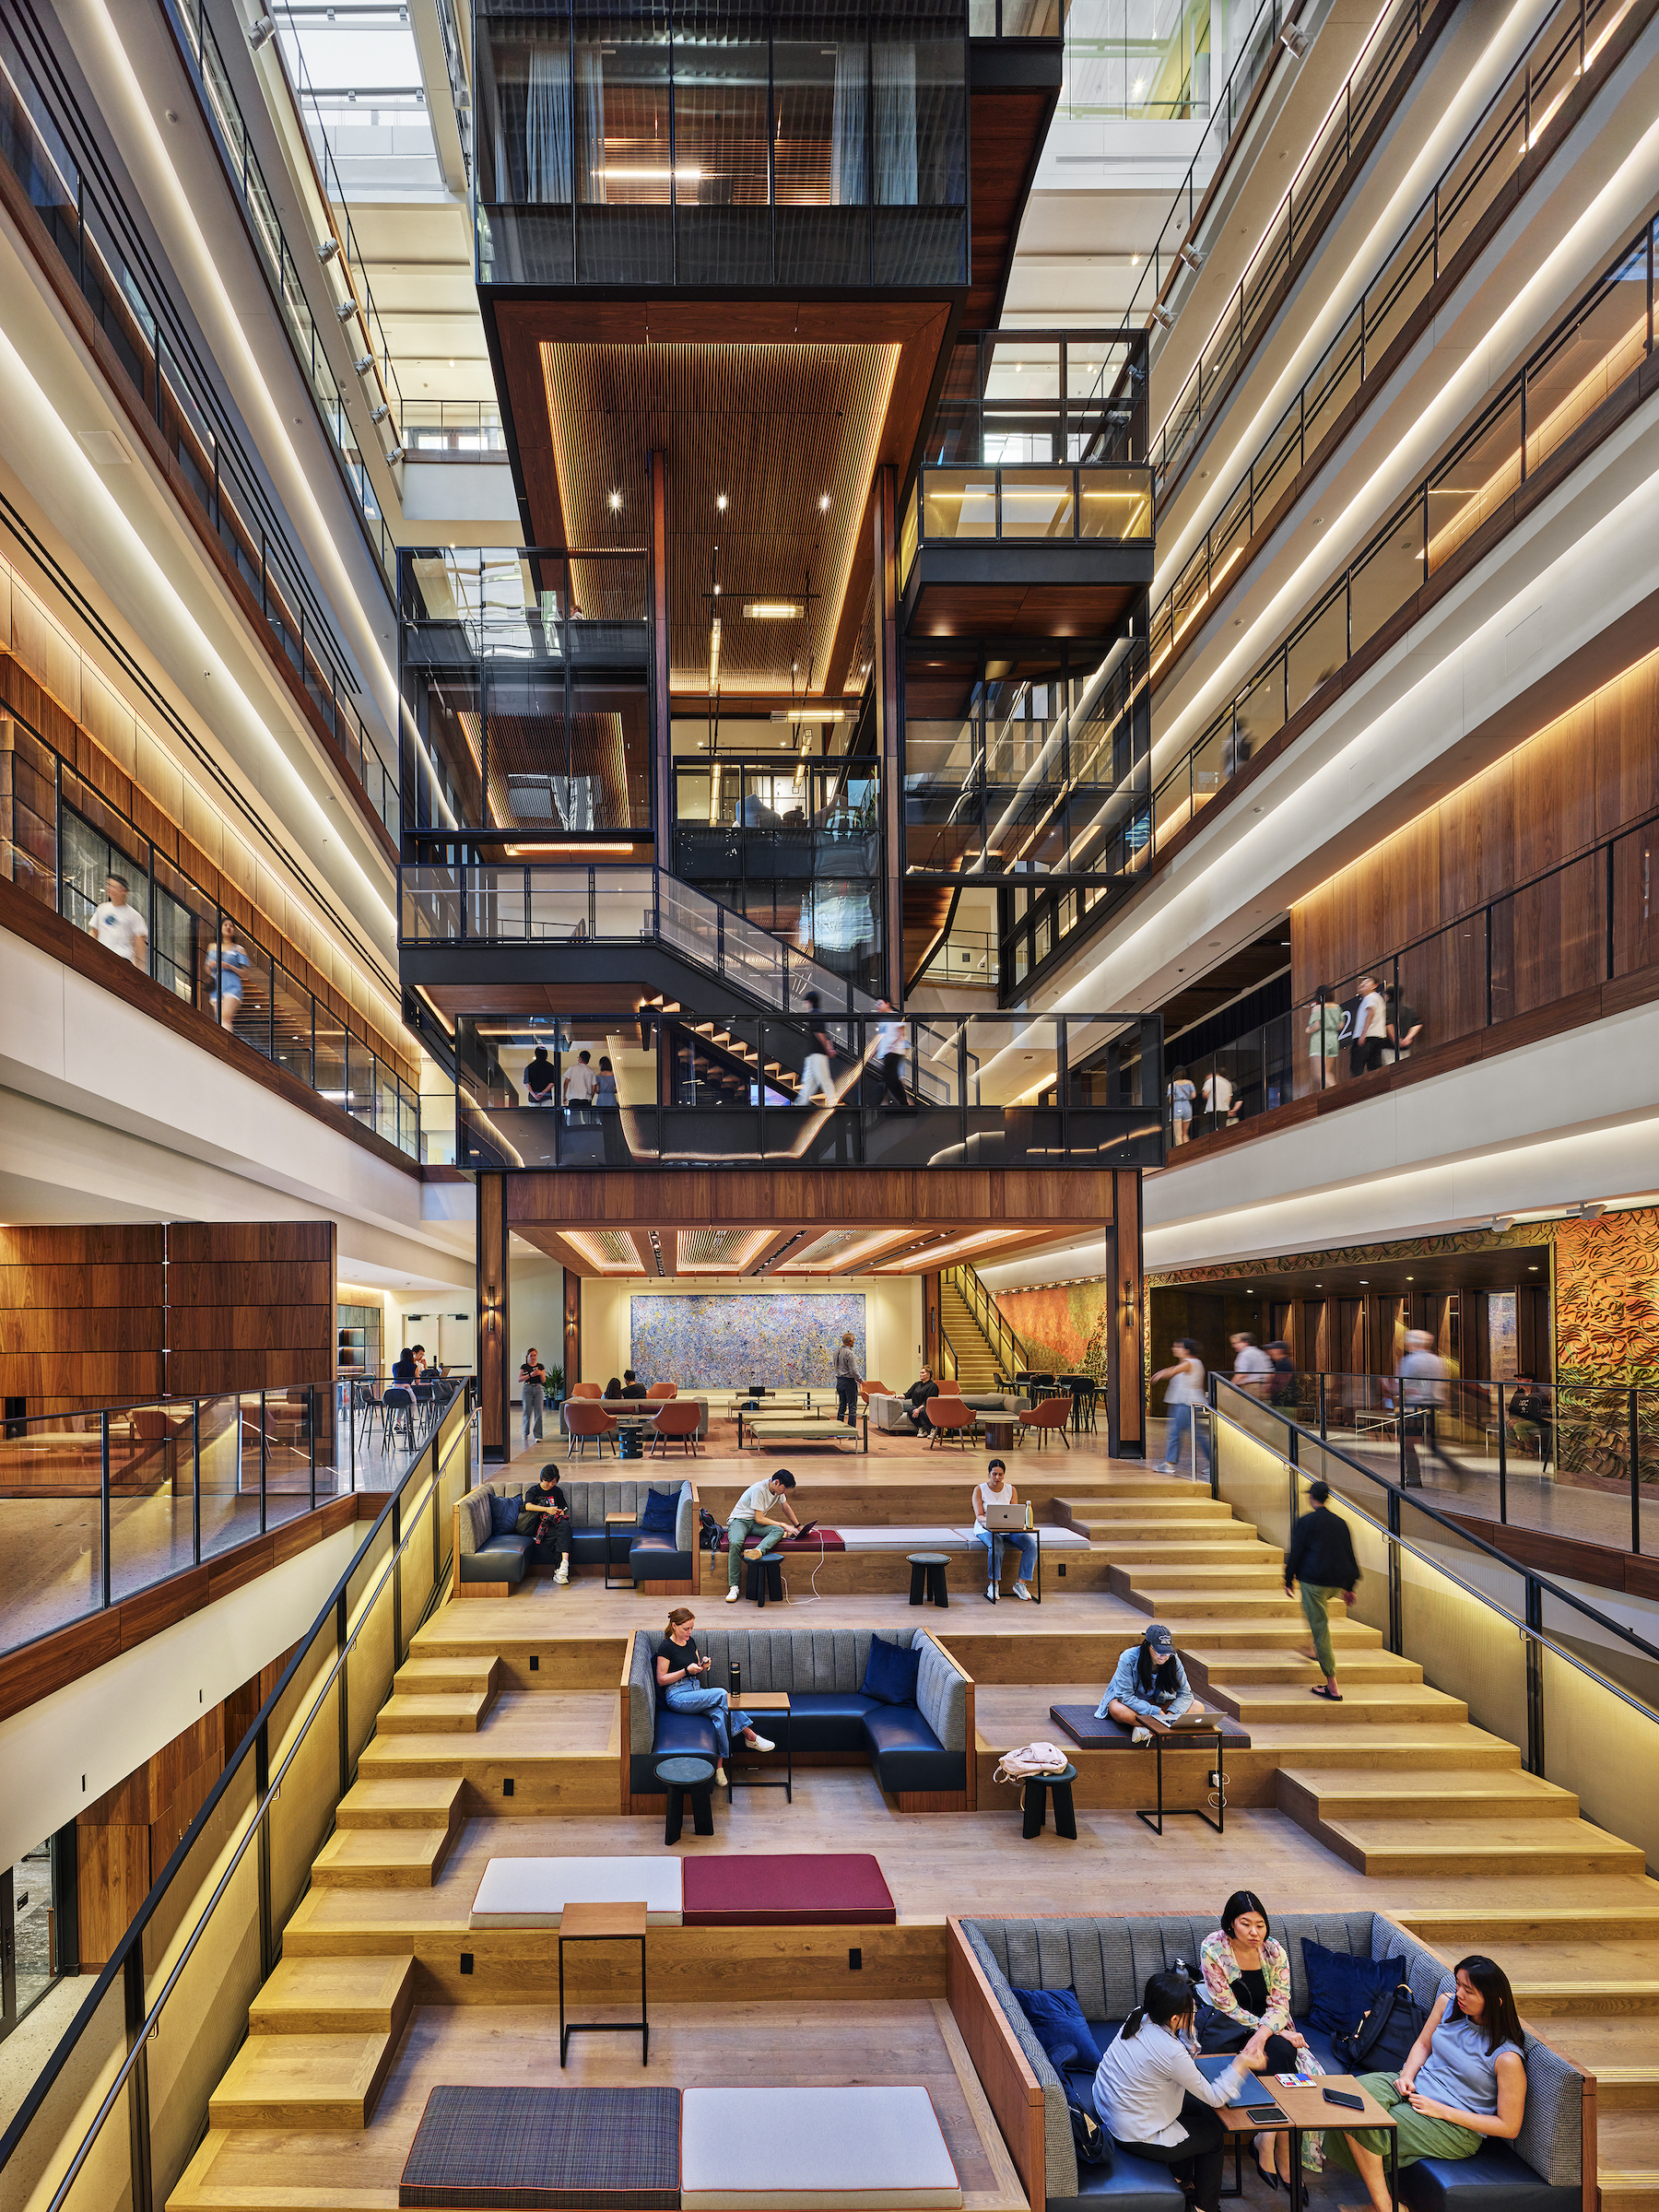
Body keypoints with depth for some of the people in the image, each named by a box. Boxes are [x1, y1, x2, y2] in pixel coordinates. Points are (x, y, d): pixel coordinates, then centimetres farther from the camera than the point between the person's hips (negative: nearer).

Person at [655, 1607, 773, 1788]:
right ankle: (750, 1737, -18)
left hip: (697, 1690, 7)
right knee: (721, 1694, -27)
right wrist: (687, 1670, -16)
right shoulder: (667, 1648, -7)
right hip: (678, 1696, -7)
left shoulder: (690, 1642, 15)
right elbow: (661, 1679, -9)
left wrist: (703, 1666, 0)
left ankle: (719, 1766, -26)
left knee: (720, 1713, -25)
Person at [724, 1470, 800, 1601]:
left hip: (756, 1525, 7)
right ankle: (734, 1587, -37)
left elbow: (786, 1507, 21)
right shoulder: (759, 1489, -23)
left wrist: (798, 1526, 27)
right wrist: (782, 1524, -17)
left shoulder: (778, 1488, 2)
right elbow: (759, 1519, -22)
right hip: (739, 1521, -7)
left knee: (778, 1531, -26)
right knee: (735, 1543, -39)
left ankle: (758, 1551, -53)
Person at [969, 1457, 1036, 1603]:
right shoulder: (980, 1489, 0)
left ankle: (1020, 1583, -17)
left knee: (1031, 1544, -24)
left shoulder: (1011, 1490, 9)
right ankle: (993, 1585, -20)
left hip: (1009, 1529, 4)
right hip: (986, 1529, -3)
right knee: (996, 1547, -37)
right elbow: (979, 1516, -8)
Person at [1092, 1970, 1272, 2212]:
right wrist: (1242, 2064, -9)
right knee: (1214, 2134, 17)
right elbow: (1215, 2098, -17)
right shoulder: (1170, 2053, -31)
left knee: (1198, 2108, 26)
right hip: (1136, 2136, -7)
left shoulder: (1139, 2018, -9)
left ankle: (1180, 2177, 45)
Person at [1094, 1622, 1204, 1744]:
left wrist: (1171, 1714, -29)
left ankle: (1145, 1729, -29)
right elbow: (1125, 1696, -27)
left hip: (1158, 1703, 4)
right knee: (1117, 1710, -41)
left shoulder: (1173, 1661, -16)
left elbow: (1185, 1693, -10)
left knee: (1198, 1707, -18)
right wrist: (1156, 1712, -34)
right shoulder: (1128, 1659, -26)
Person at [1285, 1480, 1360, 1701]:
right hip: (1337, 1582, 6)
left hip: (1314, 1580, -6)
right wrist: (1349, 1587, 20)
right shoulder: (1340, 1523, 10)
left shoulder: (1305, 1521, -6)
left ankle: (1332, 1687, -7)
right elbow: (1350, 1556, 13)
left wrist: (1289, 1580, 4)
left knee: (1320, 1627, -5)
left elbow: (1296, 1553, -7)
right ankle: (1317, 1652, 44)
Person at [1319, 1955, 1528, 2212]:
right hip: (1415, 2086, 7)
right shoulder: (1447, 2003, -1)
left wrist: (1441, 2110, -17)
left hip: (1454, 2125, -7)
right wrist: (1407, 2075, -6)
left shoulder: (1508, 2058, -20)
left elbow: (1509, 2128, -15)